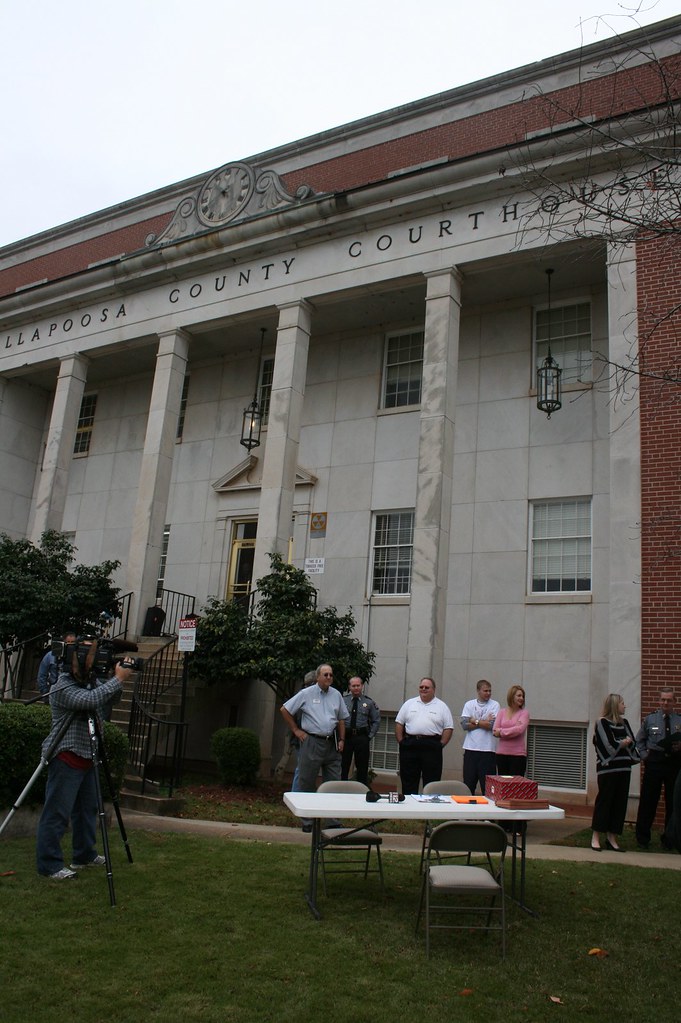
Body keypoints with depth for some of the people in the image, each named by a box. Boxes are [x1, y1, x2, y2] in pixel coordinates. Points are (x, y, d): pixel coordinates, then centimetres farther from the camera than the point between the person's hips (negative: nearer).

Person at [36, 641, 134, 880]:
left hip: (88, 757, 9)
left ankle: (85, 855, 27)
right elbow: (91, 700, -30)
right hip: (66, 758, -9)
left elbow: (108, 696, 14)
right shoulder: (62, 687, -17)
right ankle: (49, 865, 2)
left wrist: (118, 679, -5)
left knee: (88, 808, 16)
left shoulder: (92, 682, 10)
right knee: (57, 813, -5)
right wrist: (118, 679, -25)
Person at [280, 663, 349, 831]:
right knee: (307, 783, 2)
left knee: (334, 783, 5)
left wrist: (341, 739, 8)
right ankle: (307, 821, 13)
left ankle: (333, 820, 14)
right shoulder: (306, 694, -3)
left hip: (331, 743, 4)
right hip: (311, 742, -4)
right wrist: (296, 730, 0)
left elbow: (341, 719, 17)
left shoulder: (336, 695, 9)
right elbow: (284, 710, 1)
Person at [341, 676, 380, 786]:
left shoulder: (369, 702, 3)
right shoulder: (343, 700, 1)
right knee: (343, 766, 6)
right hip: (345, 736, 0)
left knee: (362, 768, 7)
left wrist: (370, 735, 1)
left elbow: (376, 721, 9)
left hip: (362, 737, 0)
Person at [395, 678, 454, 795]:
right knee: (408, 781, 8)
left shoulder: (442, 706, 6)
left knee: (431, 781, 1)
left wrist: (440, 745, -6)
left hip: (431, 747, -2)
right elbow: (399, 723, 11)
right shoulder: (409, 704, 11)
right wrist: (401, 741, 2)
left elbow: (448, 728, 3)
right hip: (409, 745, 2)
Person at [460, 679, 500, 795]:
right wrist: (483, 722, -8)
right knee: (468, 784, 9)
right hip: (471, 748, 2)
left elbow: (492, 725, -11)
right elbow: (464, 725, -4)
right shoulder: (469, 704, 7)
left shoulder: (494, 705, 2)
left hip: (488, 749, -2)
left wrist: (474, 721, -4)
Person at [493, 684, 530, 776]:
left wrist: (501, 732, -7)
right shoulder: (502, 712, 7)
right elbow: (495, 731, -2)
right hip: (502, 753, 3)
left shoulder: (524, 713, 0)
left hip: (518, 754, -3)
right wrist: (512, 731, -11)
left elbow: (519, 729, -15)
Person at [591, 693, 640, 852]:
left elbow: (632, 742, 7)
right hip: (608, 768, -6)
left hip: (623, 767, 6)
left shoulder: (624, 722, 13)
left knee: (620, 802, 6)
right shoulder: (602, 722, -7)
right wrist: (623, 743, -2)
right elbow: (608, 746, -14)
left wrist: (626, 742, -11)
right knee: (604, 801, -2)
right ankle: (595, 837, 5)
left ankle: (611, 838, 13)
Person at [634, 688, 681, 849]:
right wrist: (644, 755, 2)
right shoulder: (650, 719, 4)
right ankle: (643, 838, 13)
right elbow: (639, 740, 14)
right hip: (655, 762, 0)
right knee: (648, 801, 2)